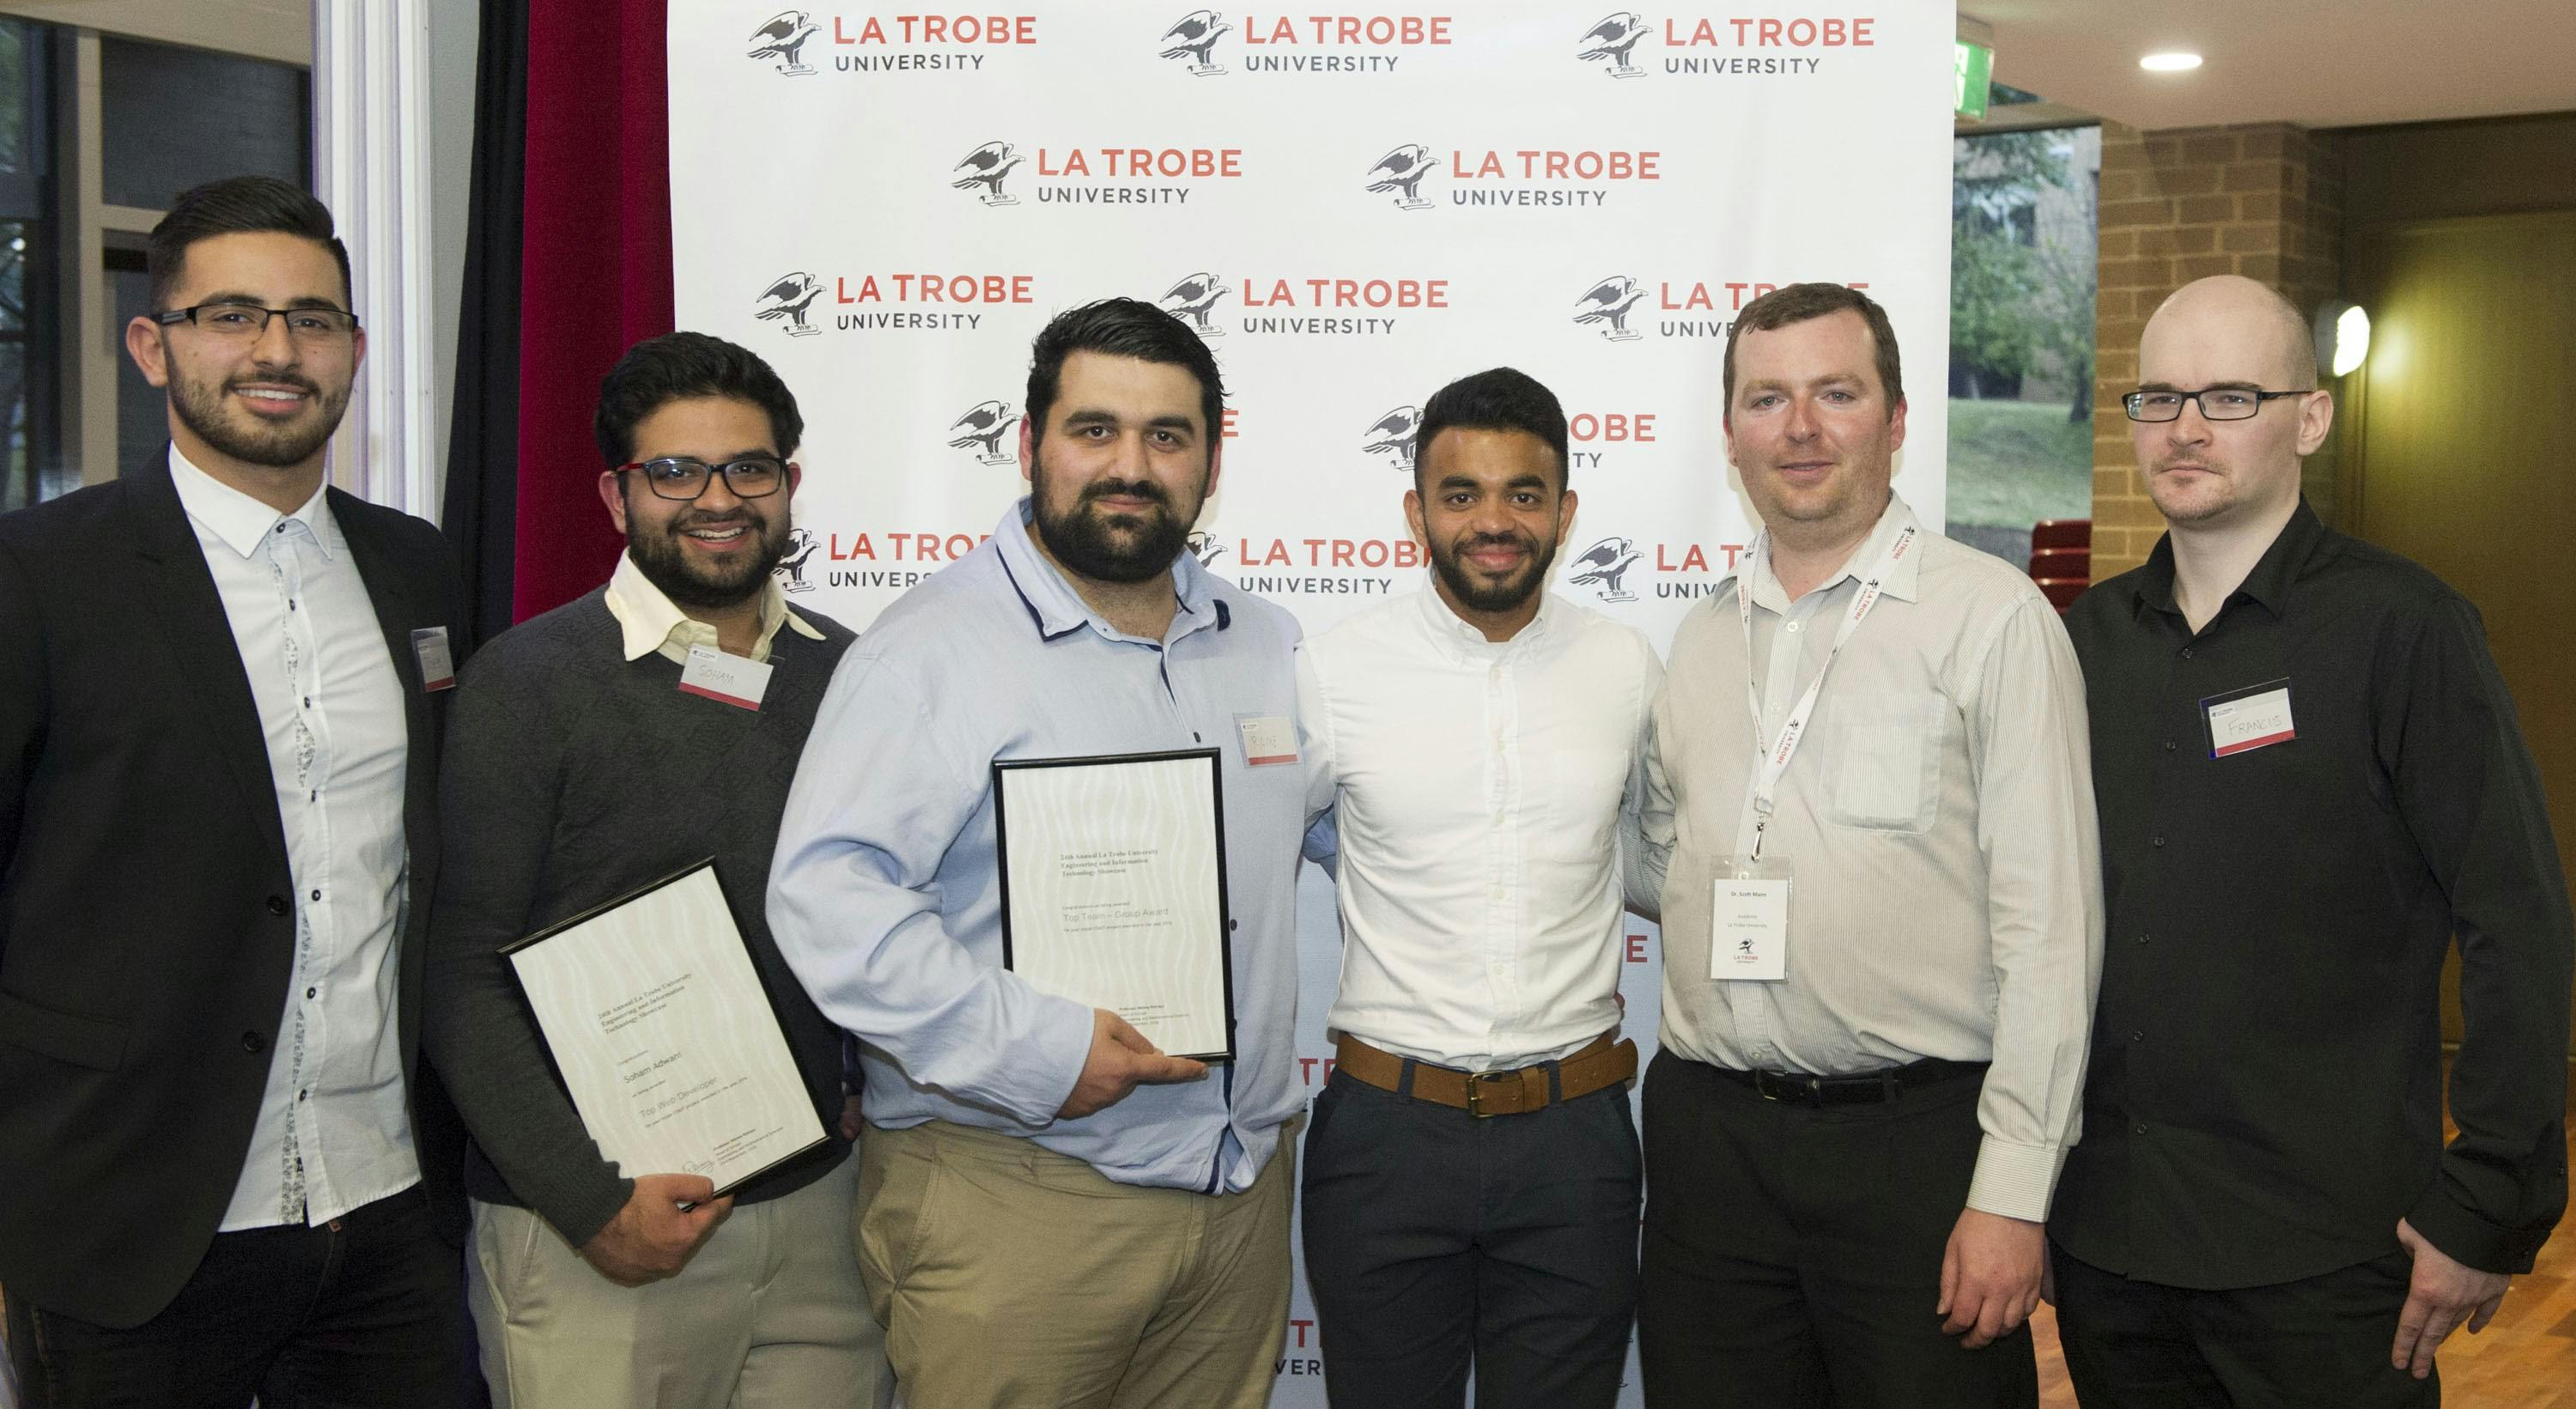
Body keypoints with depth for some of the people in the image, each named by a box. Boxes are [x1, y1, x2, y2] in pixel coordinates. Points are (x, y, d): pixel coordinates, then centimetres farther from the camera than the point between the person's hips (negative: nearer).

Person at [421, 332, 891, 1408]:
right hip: (590, 1238, -4)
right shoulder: (528, 682, -7)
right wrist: (593, 1203, -13)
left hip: (818, 1205, 4)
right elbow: (463, 980, -9)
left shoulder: (844, 672, 6)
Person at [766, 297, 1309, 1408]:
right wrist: (1033, 1052, -22)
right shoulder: (938, 649, -10)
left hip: (1242, 1189, 6)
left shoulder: (1269, 645, 12)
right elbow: (827, 895, -20)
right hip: (1010, 1201, -6)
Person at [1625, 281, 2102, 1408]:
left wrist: (2012, 1190, -14)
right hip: (1709, 1135, 5)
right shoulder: (1701, 637, 11)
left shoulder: (1993, 617, -6)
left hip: (1915, 1136, -5)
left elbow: (2048, 925, -10)